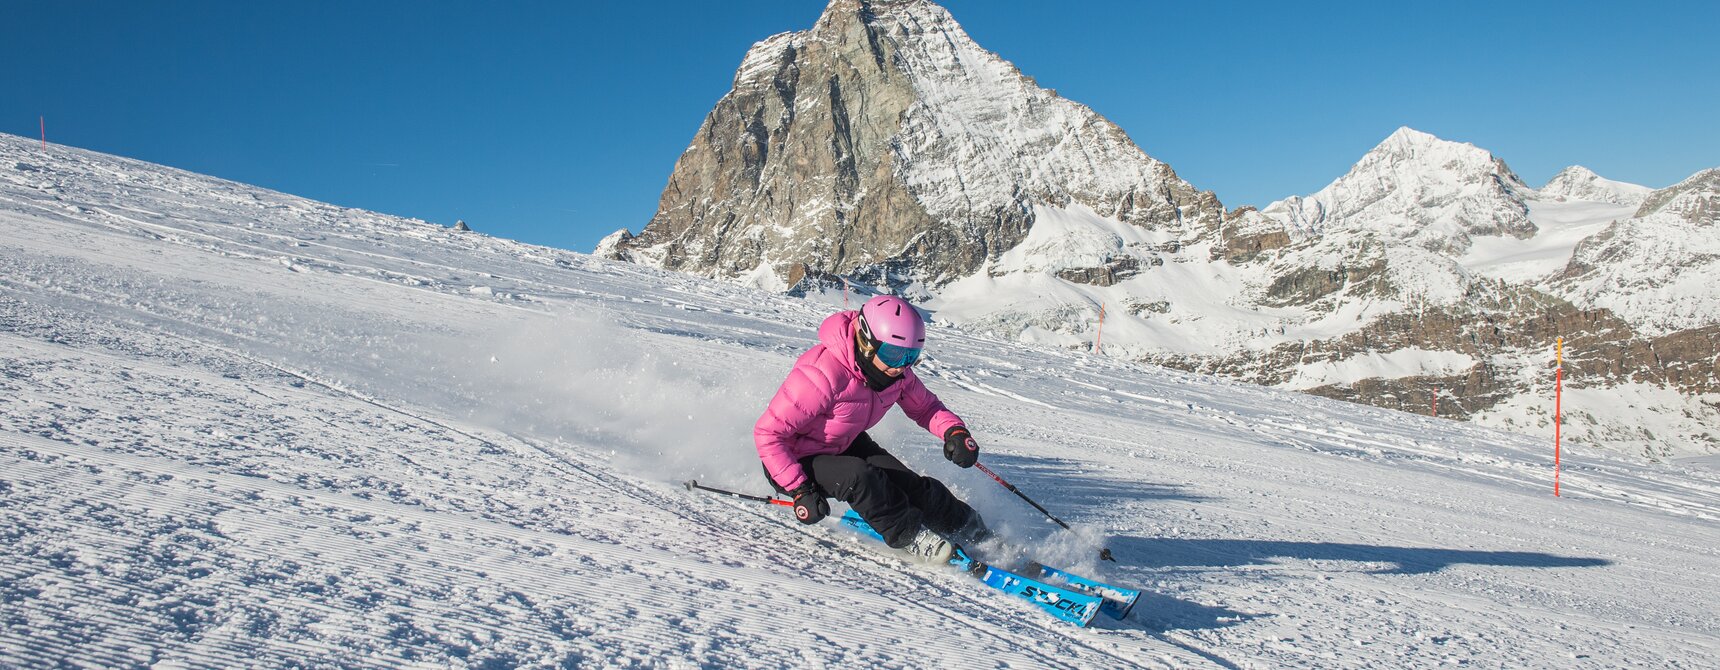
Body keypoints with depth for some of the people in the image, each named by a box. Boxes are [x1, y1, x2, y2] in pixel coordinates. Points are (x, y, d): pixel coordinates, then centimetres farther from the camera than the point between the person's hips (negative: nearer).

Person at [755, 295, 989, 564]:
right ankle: (909, 535, -11)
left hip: (844, 445, 6)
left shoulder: (896, 371, -14)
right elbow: (767, 433, -30)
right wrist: (800, 489, -33)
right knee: (858, 477, -33)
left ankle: (968, 527, 12)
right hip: (795, 460, -6)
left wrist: (954, 430, -17)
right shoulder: (823, 376, -37)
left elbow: (924, 406, 5)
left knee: (911, 486, -11)